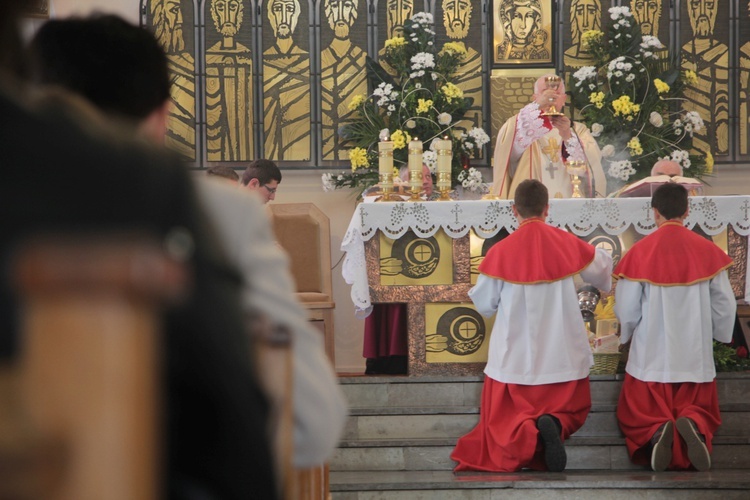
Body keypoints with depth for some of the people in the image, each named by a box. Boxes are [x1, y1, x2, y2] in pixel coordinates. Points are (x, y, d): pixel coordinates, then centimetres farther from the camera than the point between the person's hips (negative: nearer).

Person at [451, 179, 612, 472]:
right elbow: (601, 270, 16)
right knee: (571, 411, 20)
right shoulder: (567, 244, -5)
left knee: (505, 422, 11)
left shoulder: (501, 252, -12)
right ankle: (555, 425, -17)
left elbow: (484, 305, -2)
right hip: (562, 357, 2)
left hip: (514, 358, -1)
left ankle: (528, 434, -26)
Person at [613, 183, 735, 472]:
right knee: (700, 408, 19)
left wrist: (627, 335, 15)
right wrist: (719, 335, 20)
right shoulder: (708, 252, -5)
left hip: (651, 355, -1)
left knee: (638, 414, 14)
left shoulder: (640, 253, -10)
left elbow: (626, 309, -7)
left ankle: (656, 432, -22)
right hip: (696, 356, 1)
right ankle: (694, 425, -19)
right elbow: (725, 306, 0)